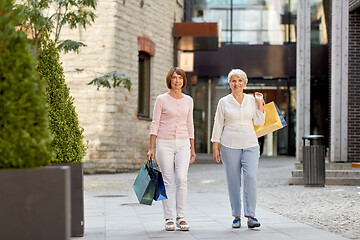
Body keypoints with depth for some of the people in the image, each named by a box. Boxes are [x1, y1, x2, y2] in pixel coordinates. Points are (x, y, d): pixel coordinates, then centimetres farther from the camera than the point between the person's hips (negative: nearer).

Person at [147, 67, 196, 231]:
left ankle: (181, 217, -4)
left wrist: (192, 148, 14)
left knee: (182, 179, -12)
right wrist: (151, 148, -7)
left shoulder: (188, 100, 10)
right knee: (168, 181, -2)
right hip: (165, 143, -2)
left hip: (183, 144, 2)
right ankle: (168, 219, 4)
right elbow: (155, 124, -1)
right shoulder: (162, 99, 0)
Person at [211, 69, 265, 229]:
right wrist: (215, 147, 1)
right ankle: (236, 217, 9)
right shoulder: (224, 102, 5)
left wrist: (260, 103, 3)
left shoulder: (252, 100, 10)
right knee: (233, 181, 0)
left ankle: (250, 216, -12)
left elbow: (259, 122, 8)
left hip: (250, 144, 1)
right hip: (230, 145, -1)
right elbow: (218, 125, 6)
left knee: (250, 177, -14)